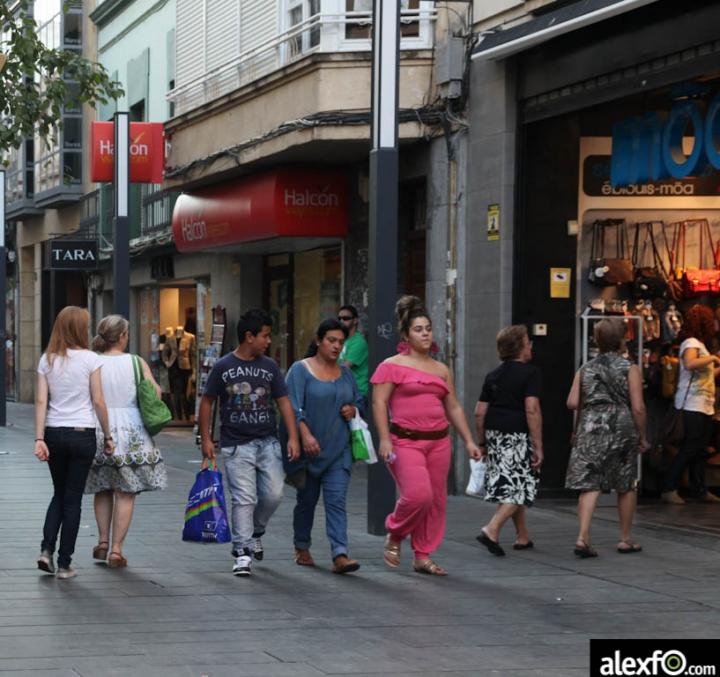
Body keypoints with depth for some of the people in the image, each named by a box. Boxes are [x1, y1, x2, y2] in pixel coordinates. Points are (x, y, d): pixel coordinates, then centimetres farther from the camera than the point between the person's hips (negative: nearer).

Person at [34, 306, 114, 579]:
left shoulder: (47, 360, 3)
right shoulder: (90, 359, -7)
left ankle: (46, 550, 2)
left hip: (54, 433, 3)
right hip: (82, 434, -3)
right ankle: (64, 564, 4)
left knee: (59, 493, 19)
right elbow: (98, 402, -6)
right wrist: (108, 436, 3)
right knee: (73, 498, 4)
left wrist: (39, 439, -4)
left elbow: (41, 401, -2)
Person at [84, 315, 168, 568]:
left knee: (102, 490, 19)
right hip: (131, 431, -1)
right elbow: (155, 392, -8)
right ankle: (116, 550, 2)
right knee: (125, 493, 4)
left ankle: (103, 541, 13)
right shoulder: (136, 362, -4)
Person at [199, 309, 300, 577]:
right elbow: (207, 402, 5)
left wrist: (293, 437, -2)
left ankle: (255, 533, 25)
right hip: (236, 445, -3)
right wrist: (206, 439, 0)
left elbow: (283, 401, 8)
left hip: (268, 442, 3)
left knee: (274, 494, -1)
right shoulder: (223, 367, -2)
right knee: (243, 499, -6)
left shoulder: (270, 367, 7)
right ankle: (242, 553, -1)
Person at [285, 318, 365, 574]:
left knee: (337, 500, -8)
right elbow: (294, 407, -14)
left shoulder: (345, 373, 12)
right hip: (309, 448, -3)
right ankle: (302, 548, 30)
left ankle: (340, 555, -17)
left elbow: (359, 400, 23)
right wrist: (305, 435, -27)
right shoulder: (301, 370, -4)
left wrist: (353, 410, -1)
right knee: (307, 499, 11)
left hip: (338, 449, 3)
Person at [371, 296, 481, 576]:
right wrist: (385, 439, -15)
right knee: (417, 495, -19)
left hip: (438, 441, 6)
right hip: (406, 441, -6)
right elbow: (379, 403, -6)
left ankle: (423, 556, 14)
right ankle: (394, 536, 9)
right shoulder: (392, 366, 0)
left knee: (436, 501, 4)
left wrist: (469, 440, 14)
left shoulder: (441, 370, 16)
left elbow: (454, 408, 20)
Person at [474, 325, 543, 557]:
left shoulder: (493, 376, 11)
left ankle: (522, 537, 25)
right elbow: (532, 410, -17)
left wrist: (482, 442, 19)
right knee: (519, 488, -3)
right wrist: (538, 446, -16)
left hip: (495, 436, 7)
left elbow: (479, 412, 10)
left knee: (508, 485, 16)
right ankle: (492, 529, -20)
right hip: (518, 437, -7)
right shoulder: (530, 372, -8)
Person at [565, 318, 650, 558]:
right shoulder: (630, 369, 0)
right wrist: (642, 438, 3)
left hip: (590, 428, 2)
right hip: (622, 428, -2)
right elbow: (638, 408, -6)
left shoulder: (585, 369, 9)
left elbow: (572, 402, -1)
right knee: (627, 486, 13)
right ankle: (625, 539, 20)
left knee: (589, 484, 0)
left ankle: (583, 537, -16)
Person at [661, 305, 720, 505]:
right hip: (693, 405, -9)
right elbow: (689, 363, -31)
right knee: (689, 449, -11)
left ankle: (699, 489, 11)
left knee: (701, 450, 9)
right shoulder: (691, 343, -10)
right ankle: (669, 489, -9)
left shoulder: (700, 345, 20)